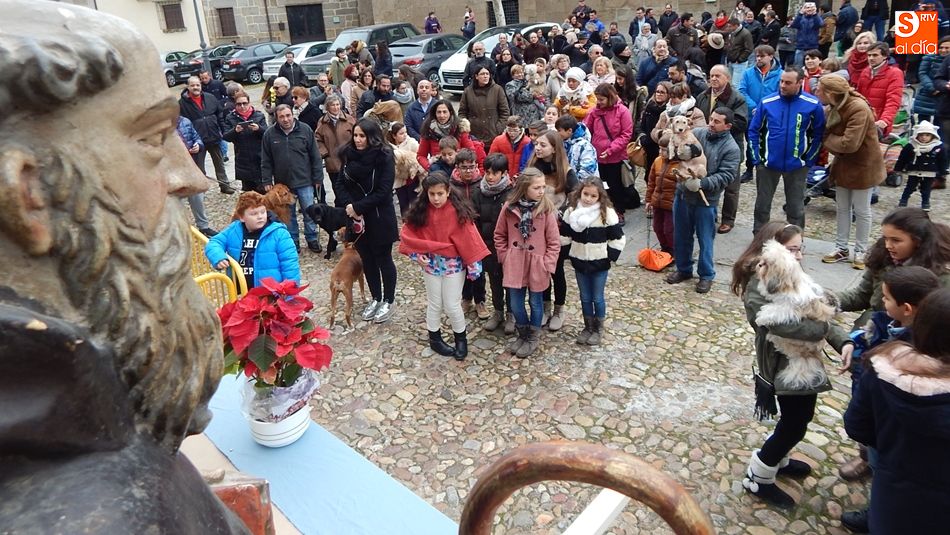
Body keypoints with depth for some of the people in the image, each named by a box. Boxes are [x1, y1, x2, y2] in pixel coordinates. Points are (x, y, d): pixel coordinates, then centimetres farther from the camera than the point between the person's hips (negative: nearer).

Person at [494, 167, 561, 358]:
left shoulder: (547, 209, -13)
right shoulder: (509, 207, -8)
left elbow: (554, 243, -8)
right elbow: (499, 235, 5)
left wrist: (547, 265, -11)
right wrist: (505, 257, 1)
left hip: (537, 266, -2)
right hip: (515, 265, 2)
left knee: (535, 302, 14)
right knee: (516, 304, 12)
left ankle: (533, 338, 34)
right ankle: (523, 334, 36)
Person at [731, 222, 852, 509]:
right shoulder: (759, 286, -24)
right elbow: (784, 324, -34)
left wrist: (843, 341, -12)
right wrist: (823, 329, -17)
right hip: (785, 366, -9)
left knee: (797, 421, 24)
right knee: (793, 426, 5)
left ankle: (777, 460, 48)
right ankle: (757, 478, 23)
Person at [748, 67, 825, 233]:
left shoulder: (813, 104, -8)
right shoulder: (767, 102, -6)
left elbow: (818, 134, 1)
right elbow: (754, 131, 1)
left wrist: (809, 161, -4)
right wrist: (756, 158, -4)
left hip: (797, 165, 0)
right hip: (767, 163, 1)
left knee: (796, 207, 12)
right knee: (762, 204, 12)